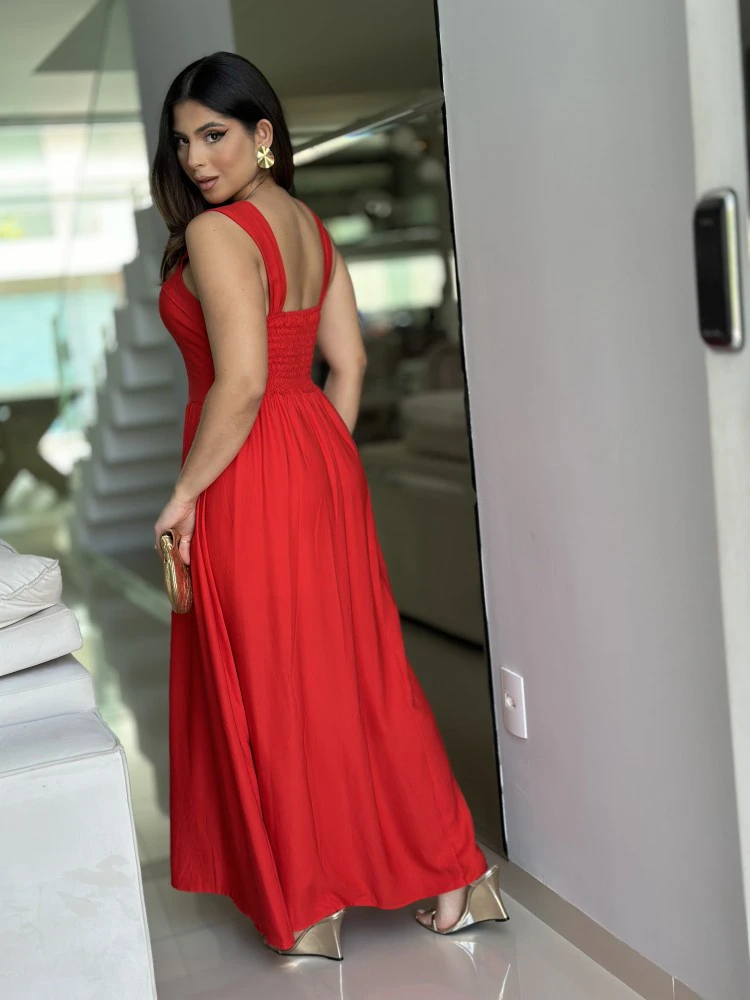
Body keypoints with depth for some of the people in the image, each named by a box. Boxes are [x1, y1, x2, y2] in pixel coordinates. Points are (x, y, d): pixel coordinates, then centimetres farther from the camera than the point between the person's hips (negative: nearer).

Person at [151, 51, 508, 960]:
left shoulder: (216, 234, -16)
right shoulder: (309, 226, 11)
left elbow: (241, 383, -23)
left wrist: (185, 494, -14)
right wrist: (321, 462, 18)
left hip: (250, 476, -8)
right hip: (324, 458, 9)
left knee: (272, 686, 4)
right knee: (354, 664, 15)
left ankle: (308, 910, 19)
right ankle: (458, 874, 23)